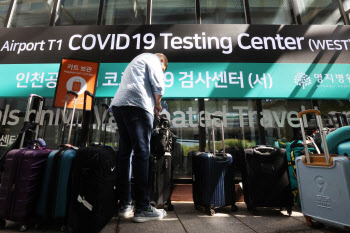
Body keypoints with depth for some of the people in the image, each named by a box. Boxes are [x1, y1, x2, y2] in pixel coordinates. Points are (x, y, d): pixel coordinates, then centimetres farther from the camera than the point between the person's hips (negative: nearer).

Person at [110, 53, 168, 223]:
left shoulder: (136, 61, 39)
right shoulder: (153, 59, 12)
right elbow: (158, 85, -5)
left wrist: (152, 105, 24)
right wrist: (157, 104, 11)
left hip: (118, 105, 9)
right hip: (136, 105, -9)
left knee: (125, 154, 5)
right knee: (141, 153, -11)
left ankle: (124, 206, 8)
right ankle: (142, 208, -9)